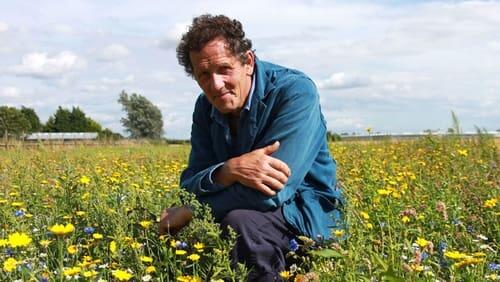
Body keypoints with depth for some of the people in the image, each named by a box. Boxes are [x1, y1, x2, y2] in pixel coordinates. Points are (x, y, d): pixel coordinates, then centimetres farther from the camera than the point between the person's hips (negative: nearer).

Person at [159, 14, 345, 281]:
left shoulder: (295, 92, -21)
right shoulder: (206, 106, -1)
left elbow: (269, 191, -29)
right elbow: (190, 184, -8)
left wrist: (190, 212, -18)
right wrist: (228, 171, -31)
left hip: (306, 211, -6)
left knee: (239, 221, -33)